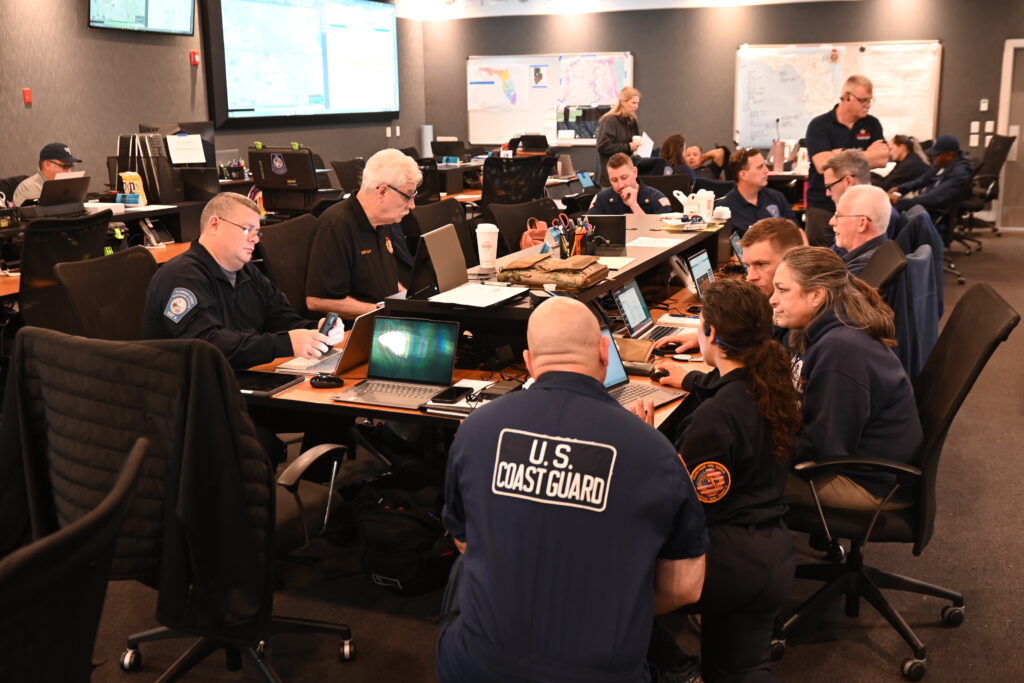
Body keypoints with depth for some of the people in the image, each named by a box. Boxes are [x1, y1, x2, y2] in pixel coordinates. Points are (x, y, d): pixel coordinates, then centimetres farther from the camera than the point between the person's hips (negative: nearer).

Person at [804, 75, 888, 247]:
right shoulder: (819, 125, -4)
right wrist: (867, 154, -9)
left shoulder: (872, 124, 7)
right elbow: (823, 165, -18)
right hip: (823, 206, -3)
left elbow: (883, 159, -5)